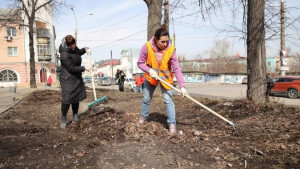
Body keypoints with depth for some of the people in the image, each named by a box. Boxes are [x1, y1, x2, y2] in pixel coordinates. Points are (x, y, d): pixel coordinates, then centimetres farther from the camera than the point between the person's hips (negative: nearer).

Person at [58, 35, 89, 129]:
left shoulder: (74, 47, 0)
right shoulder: (64, 55, -25)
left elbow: (78, 52, 24)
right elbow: (72, 68, -23)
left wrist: (85, 49, 5)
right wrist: (83, 68, -14)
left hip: (77, 77, 8)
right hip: (67, 78, -8)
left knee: (77, 97, 11)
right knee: (67, 98, -8)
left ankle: (75, 116, 25)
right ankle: (63, 119, 8)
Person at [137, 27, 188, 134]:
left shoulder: (171, 49, -25)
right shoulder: (147, 47, -24)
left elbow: (177, 69, -25)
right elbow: (140, 63, -13)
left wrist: (182, 86, -31)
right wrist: (150, 70, -31)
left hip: (165, 77, -1)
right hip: (151, 77, 2)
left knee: (168, 100, -10)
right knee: (146, 99, 16)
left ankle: (172, 124, 3)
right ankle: (144, 116, 41)